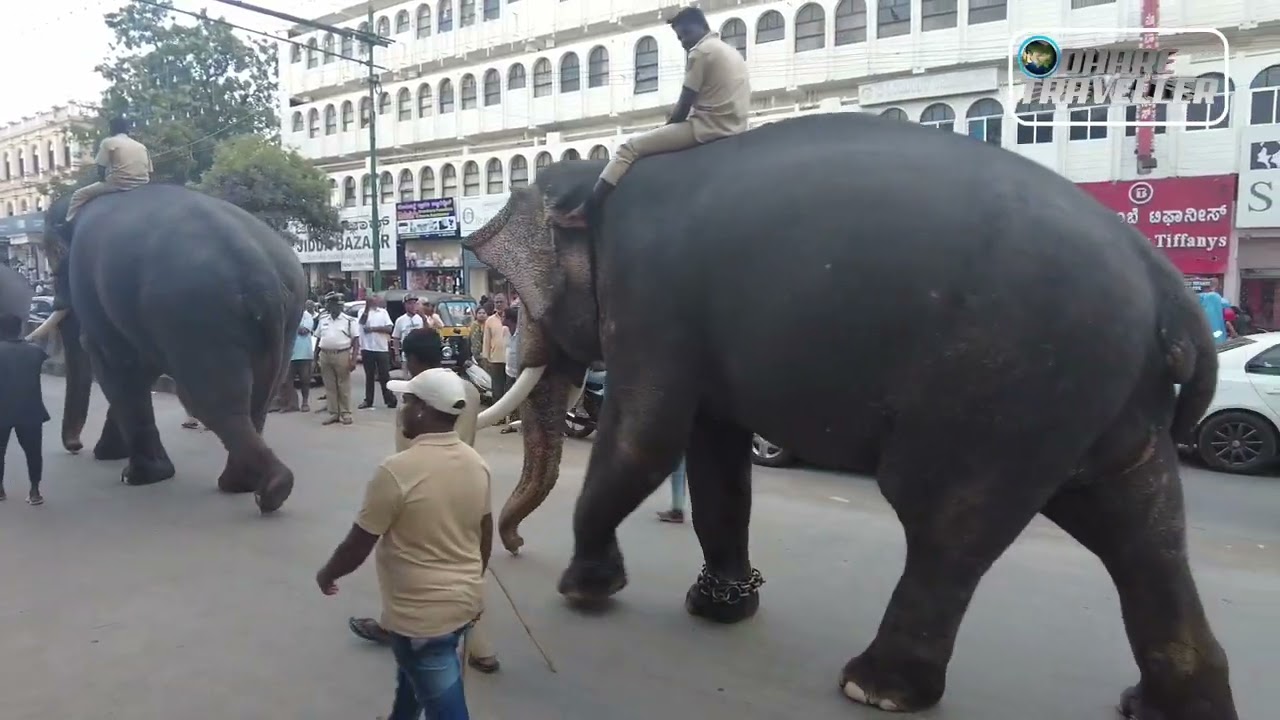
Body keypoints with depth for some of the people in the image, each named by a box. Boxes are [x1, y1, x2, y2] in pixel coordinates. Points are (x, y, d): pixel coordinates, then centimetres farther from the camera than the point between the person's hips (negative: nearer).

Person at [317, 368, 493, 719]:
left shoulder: (397, 470, -24)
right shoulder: (476, 463, -3)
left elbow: (358, 545, -14)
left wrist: (328, 573, 5)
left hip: (422, 613, -7)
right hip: (465, 600, 7)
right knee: (413, 674, 31)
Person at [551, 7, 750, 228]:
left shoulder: (701, 51, -7)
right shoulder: (730, 51, 23)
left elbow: (684, 105, -9)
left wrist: (667, 128, 9)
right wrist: (670, 128, 22)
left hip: (709, 127, -10)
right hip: (733, 127, 10)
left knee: (630, 148, -7)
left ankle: (583, 213, -10)